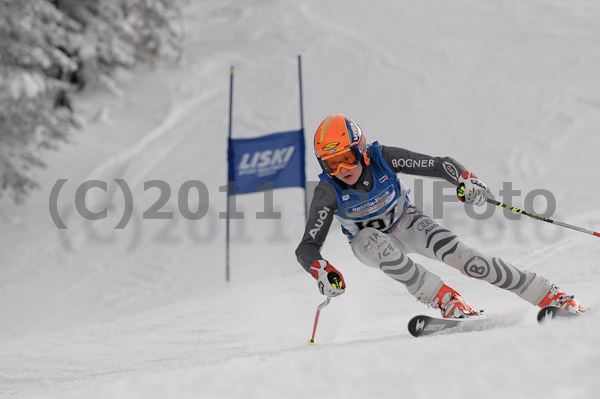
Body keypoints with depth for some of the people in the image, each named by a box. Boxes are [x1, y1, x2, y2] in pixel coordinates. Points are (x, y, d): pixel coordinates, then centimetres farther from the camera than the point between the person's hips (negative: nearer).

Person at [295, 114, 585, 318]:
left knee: (461, 256, -19)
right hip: (369, 239, 0)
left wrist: (463, 178, -44)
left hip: (405, 222, 1)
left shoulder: (383, 159, -28)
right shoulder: (328, 192, -30)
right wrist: (321, 270, -53)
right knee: (376, 242, -37)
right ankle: (447, 302, -30)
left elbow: (439, 164, -23)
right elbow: (306, 247, -31)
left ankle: (550, 296, -13)